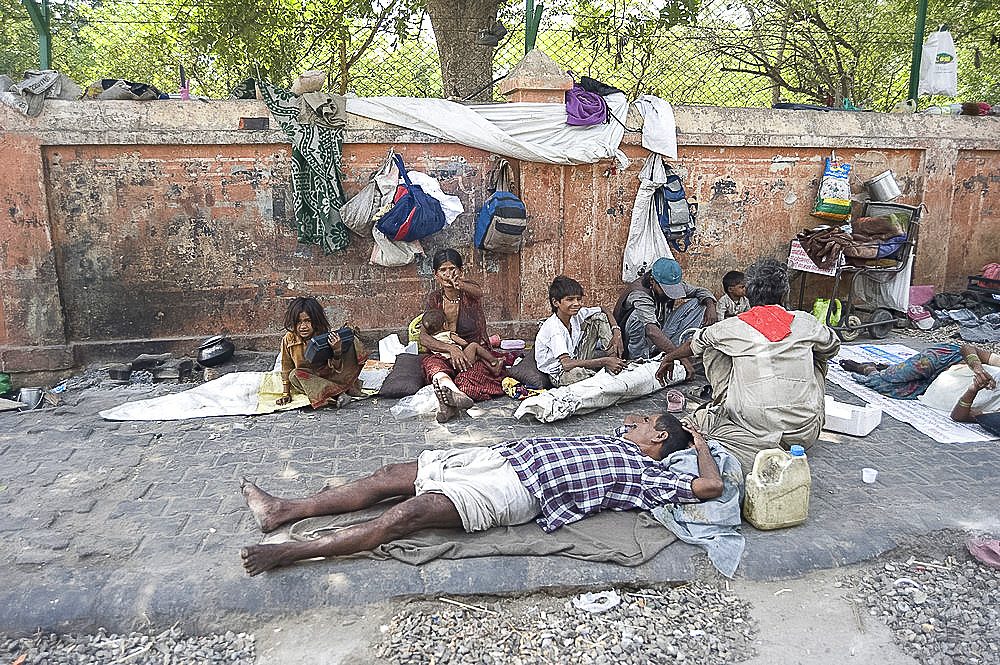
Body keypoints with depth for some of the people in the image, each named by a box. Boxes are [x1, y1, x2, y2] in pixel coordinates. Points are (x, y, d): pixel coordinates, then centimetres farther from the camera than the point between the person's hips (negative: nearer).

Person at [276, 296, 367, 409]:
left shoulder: (325, 336, -14)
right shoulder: (288, 340, -12)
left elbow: (336, 369, -18)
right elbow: (286, 370, 1)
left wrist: (337, 351, -38)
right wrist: (285, 394, -2)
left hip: (328, 376, 0)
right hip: (308, 379, 0)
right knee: (294, 375, -37)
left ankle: (350, 384, -23)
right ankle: (336, 395, -41)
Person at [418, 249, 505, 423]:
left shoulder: (468, 291, -3)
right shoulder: (434, 300, 5)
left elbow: (478, 292, -31)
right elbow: (424, 338, -5)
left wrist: (461, 285, -56)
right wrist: (451, 348, -25)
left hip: (477, 356, -2)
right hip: (446, 358, 2)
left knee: (470, 377, -37)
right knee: (430, 362, -33)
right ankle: (456, 393, -64)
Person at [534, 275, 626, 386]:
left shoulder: (577, 314, -9)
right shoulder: (552, 328, -29)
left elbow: (605, 311, 8)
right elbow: (567, 364, -39)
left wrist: (616, 333, -12)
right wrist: (604, 361, -42)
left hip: (576, 360, 7)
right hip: (558, 375, -7)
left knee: (599, 317, -1)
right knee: (576, 373, -45)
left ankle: (614, 357, -13)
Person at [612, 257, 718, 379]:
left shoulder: (672, 284, -6)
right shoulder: (639, 295, -30)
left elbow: (701, 291, 6)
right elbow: (652, 331, -45)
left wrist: (711, 306, -19)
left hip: (662, 339, 7)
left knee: (697, 303, -5)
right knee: (639, 315, -38)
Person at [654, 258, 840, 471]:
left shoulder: (732, 327, 1)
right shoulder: (806, 322, 3)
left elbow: (694, 344, 20)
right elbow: (833, 348, 25)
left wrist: (668, 359, 41)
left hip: (754, 427, -1)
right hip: (805, 435, 1)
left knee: (712, 348, 13)